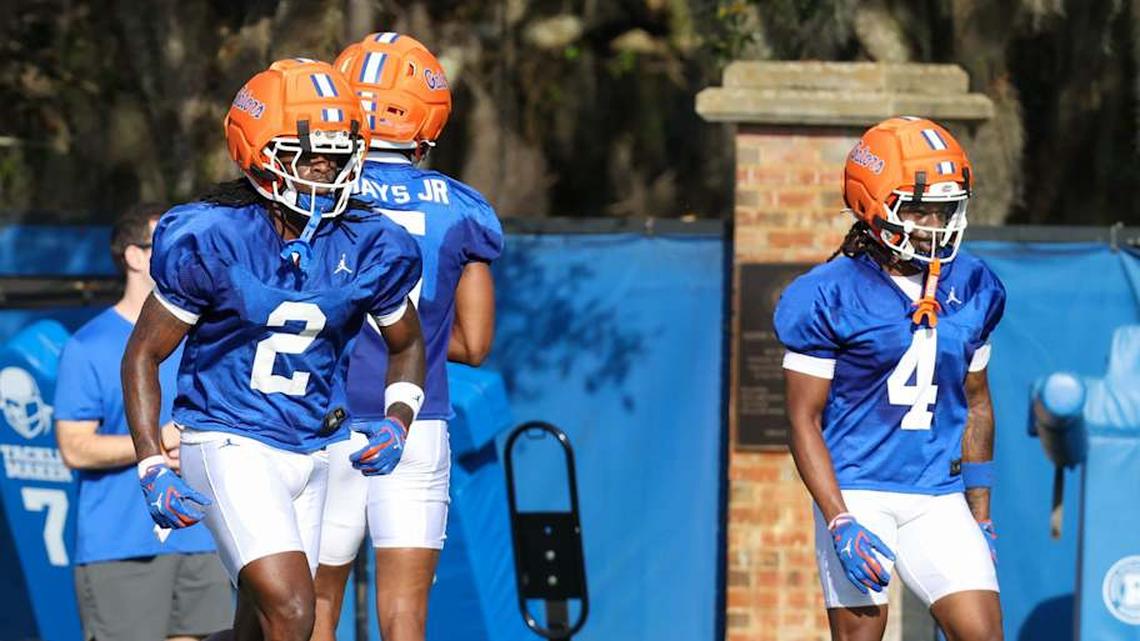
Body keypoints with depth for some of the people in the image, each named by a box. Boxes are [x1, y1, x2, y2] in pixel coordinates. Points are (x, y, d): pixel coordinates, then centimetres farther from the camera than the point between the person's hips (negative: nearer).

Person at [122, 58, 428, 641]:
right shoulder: (211, 240, -12)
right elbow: (143, 354, -3)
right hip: (231, 442, -5)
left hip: (313, 451, 5)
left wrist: (396, 422, -2)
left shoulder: (370, 247, -1)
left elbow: (406, 347, 18)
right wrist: (152, 469, -12)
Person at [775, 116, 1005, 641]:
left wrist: (980, 517, 16)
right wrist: (842, 524, -15)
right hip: (858, 493, -4)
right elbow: (804, 421, -6)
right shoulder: (829, 297, -7)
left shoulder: (971, 288, 8)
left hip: (938, 497, 4)